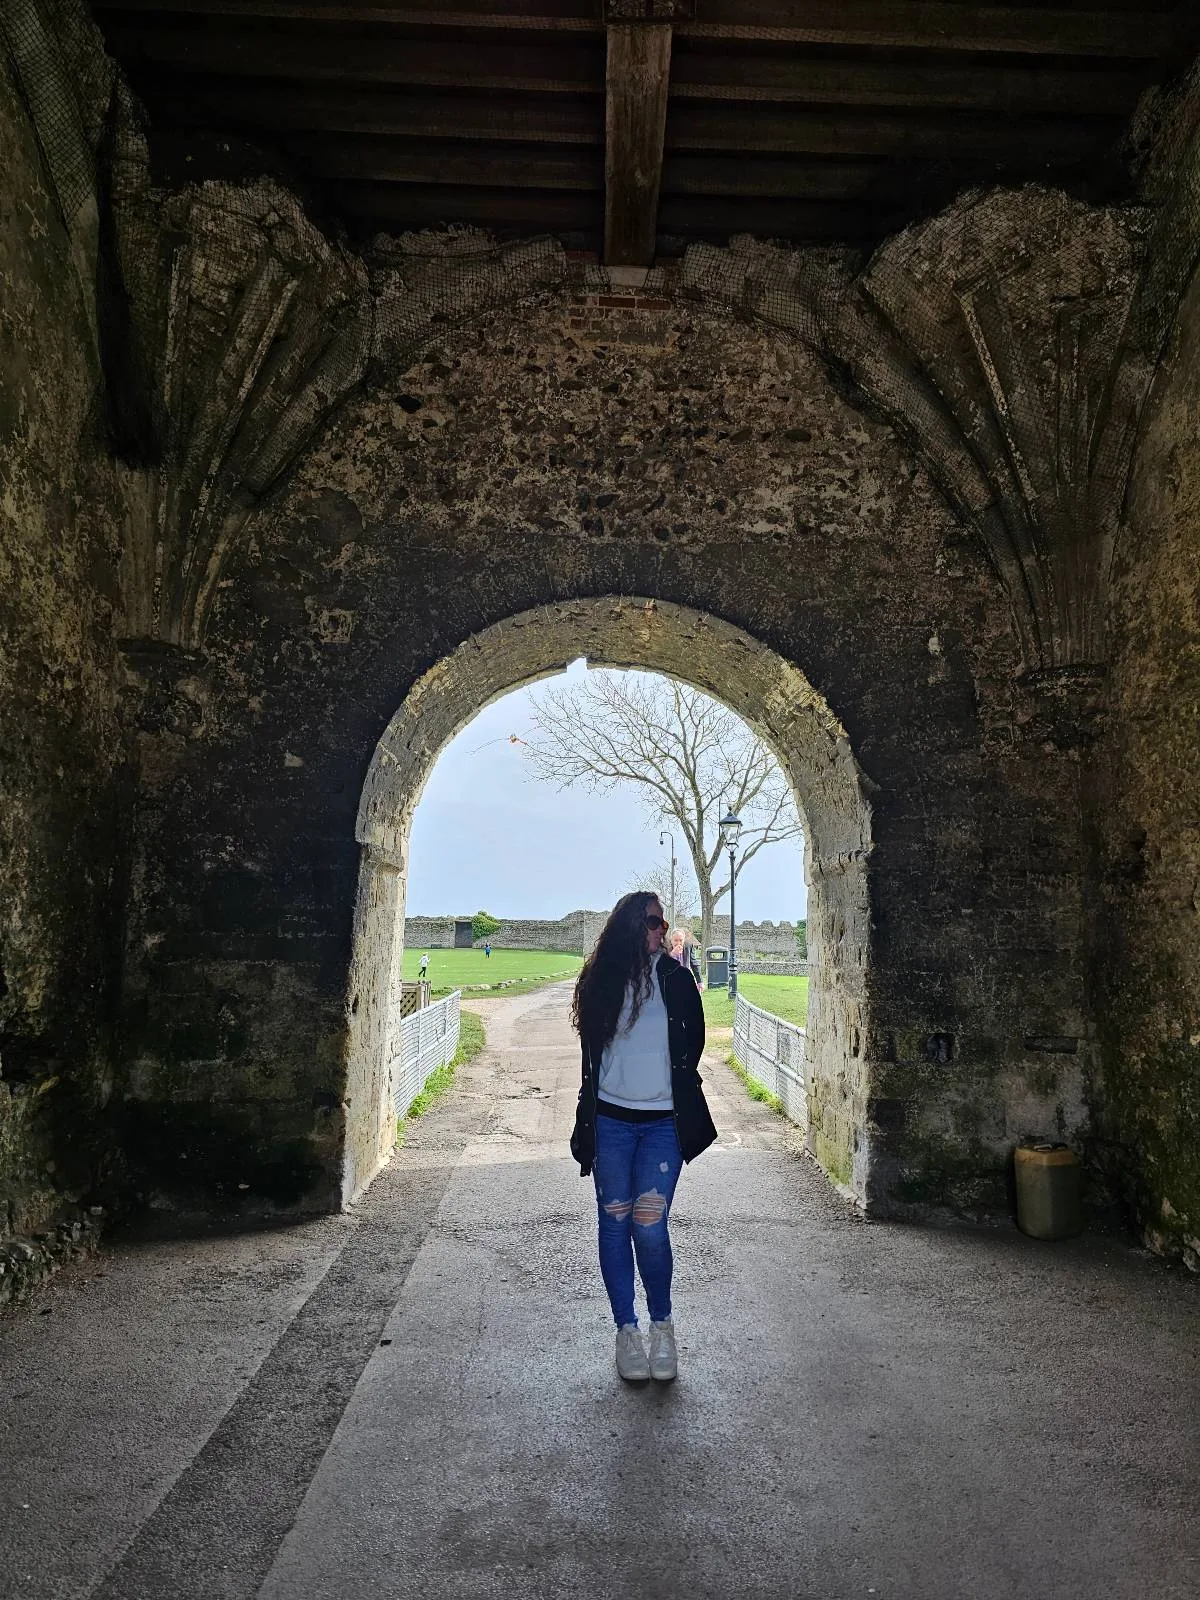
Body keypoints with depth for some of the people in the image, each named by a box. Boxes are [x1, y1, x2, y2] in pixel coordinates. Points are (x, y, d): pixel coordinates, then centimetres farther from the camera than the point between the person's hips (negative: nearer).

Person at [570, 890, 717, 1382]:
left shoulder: (674, 978, -2)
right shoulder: (601, 979, 1)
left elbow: (692, 1044, 4)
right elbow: (590, 1052, 6)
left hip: (662, 1122, -1)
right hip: (610, 1120, 2)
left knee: (649, 1224, -6)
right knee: (615, 1222, 7)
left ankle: (662, 1326, 17)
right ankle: (626, 1329, 23)